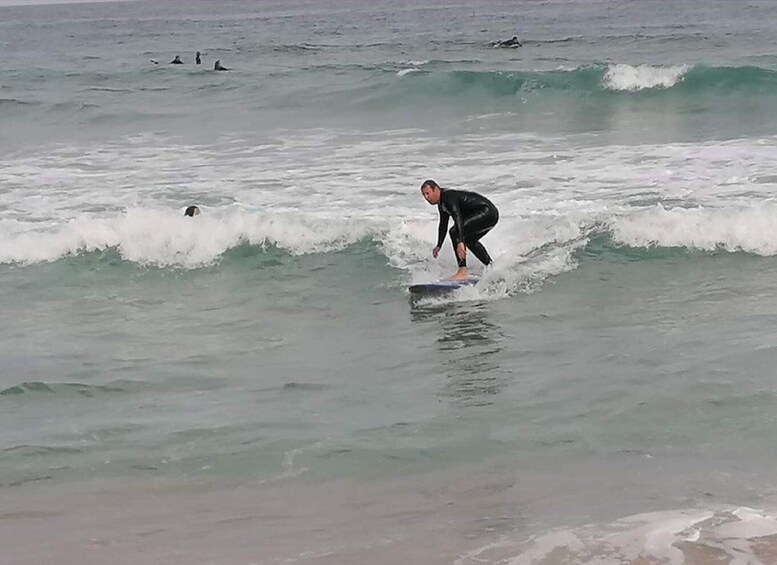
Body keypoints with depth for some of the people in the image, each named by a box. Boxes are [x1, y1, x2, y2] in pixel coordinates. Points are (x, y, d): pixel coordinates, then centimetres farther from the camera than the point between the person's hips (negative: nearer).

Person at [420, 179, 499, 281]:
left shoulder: (448, 197, -20)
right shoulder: (442, 204, 12)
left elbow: (458, 219, -33)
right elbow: (443, 225, 25)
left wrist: (460, 243, -42)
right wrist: (438, 245, 25)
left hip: (487, 212, -11)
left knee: (455, 232, -21)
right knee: (469, 240, 30)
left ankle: (463, 271, -23)